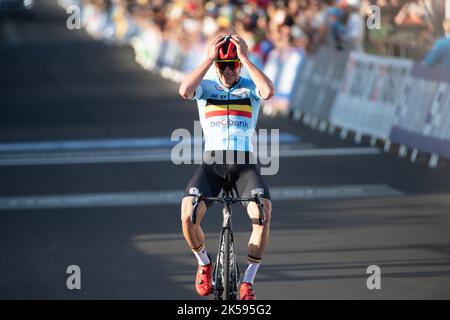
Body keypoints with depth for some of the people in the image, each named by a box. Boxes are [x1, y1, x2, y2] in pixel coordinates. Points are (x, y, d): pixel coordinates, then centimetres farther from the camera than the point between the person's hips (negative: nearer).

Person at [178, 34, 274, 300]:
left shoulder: (250, 86, 7)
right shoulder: (206, 86, 8)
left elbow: (269, 91, -19)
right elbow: (184, 91, -16)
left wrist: (245, 58, -16)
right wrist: (209, 59, -15)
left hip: (245, 163, 0)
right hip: (212, 162, 0)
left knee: (263, 215, -27)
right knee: (188, 216, -23)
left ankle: (248, 282, -9)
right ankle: (204, 263, 10)